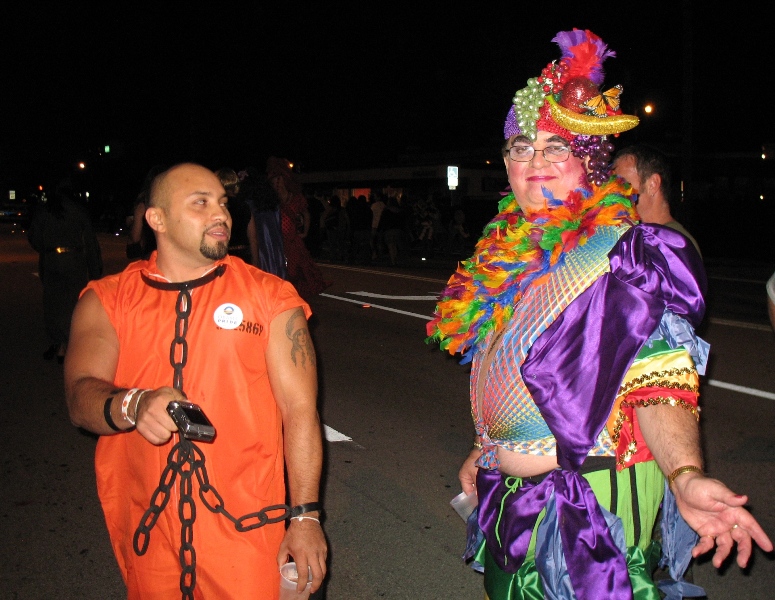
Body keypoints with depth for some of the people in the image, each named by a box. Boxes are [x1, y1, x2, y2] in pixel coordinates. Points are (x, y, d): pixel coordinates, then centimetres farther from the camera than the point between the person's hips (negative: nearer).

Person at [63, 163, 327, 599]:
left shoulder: (271, 297, -2)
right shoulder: (107, 301, 2)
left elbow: (300, 408, -4)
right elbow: (81, 397, -10)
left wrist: (306, 515, -8)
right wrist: (133, 405, -32)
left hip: (243, 526, -1)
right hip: (145, 528, 2)